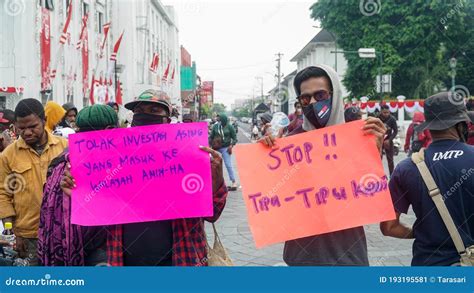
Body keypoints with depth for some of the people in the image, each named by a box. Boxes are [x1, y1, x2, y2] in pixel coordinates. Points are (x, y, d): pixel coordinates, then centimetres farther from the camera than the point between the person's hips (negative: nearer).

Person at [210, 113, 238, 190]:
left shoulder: (229, 127, -3)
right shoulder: (215, 126, 3)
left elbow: (234, 138, 0)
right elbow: (211, 137, 9)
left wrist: (231, 146, -13)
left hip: (225, 148, -3)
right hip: (216, 147, 3)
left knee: (228, 165, -7)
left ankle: (234, 182, -1)